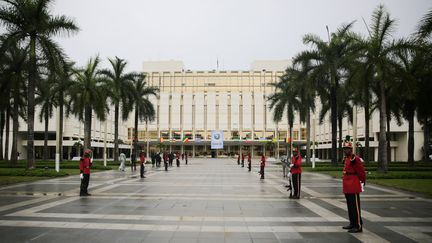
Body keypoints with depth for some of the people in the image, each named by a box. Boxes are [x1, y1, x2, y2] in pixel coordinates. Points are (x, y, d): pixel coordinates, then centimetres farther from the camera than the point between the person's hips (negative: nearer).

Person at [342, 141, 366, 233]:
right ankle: (352, 223, 26)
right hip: (347, 187, 9)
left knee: (355, 206, -4)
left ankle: (358, 226, 2)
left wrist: (363, 181, 0)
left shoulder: (355, 159, -16)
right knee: (350, 206, 16)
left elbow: (361, 172, -13)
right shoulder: (346, 159, 13)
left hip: (354, 187, -9)